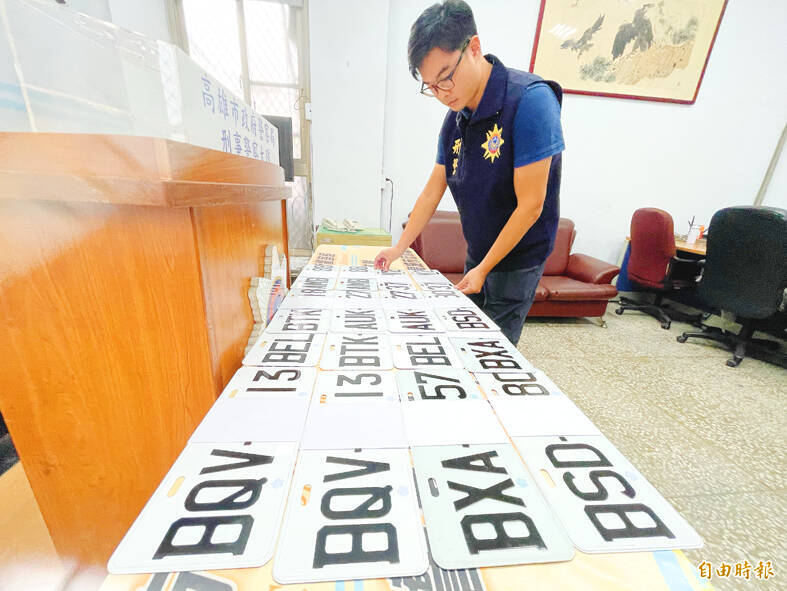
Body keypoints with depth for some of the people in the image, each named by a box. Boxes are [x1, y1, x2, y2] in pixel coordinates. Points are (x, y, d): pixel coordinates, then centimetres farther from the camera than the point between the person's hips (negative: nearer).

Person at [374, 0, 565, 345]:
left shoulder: (530, 100, -19)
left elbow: (530, 205, -20)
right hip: (477, 255, 7)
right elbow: (432, 191, 8)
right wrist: (399, 248, 7)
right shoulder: (455, 119, 3)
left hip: (516, 260, -6)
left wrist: (484, 268, -15)